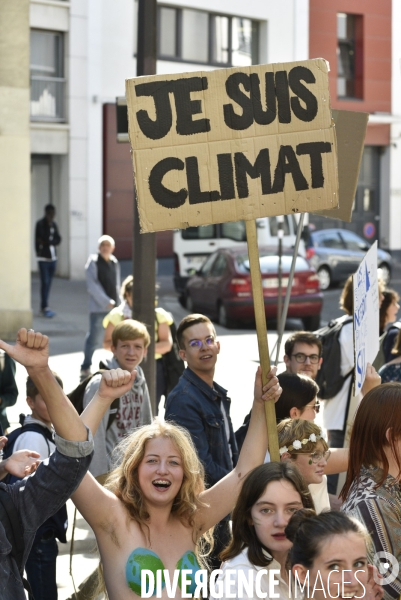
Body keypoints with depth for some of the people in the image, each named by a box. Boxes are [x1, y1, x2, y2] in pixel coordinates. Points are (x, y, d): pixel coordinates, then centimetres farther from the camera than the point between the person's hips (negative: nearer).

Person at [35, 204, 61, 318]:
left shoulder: (54, 224, 12)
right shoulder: (40, 224, -8)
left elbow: (58, 239, 4)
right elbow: (39, 240, -13)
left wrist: (48, 242, -10)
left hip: (53, 257, 6)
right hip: (43, 257, -6)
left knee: (48, 283, 7)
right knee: (45, 282, -10)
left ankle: (43, 306, 14)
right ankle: (45, 308, -10)